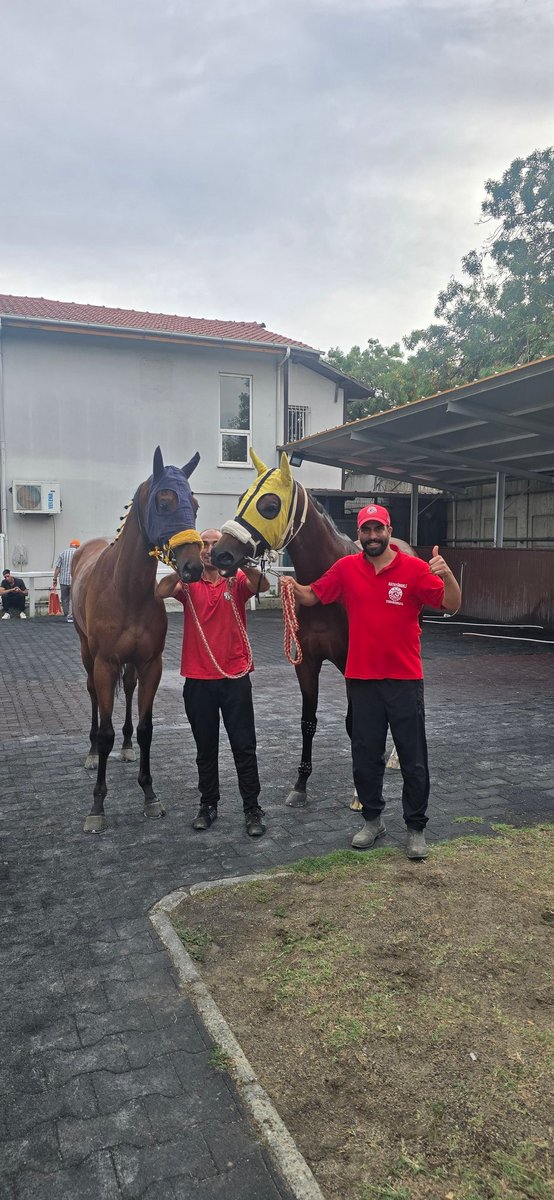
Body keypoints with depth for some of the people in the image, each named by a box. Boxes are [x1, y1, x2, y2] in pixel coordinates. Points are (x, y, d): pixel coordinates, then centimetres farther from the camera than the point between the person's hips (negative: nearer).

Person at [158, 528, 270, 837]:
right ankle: (209, 805, 28)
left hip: (235, 676, -1)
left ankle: (253, 809, 14)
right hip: (198, 679, 1)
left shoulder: (237, 581, 1)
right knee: (206, 747, 13)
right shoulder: (189, 583, 2)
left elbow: (263, 585, -21)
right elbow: (162, 591, -18)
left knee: (244, 745, 3)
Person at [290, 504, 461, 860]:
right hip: (362, 679, 3)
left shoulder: (415, 569, -7)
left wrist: (447, 575, -31)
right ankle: (372, 820, 31)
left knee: (413, 759, 6)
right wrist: (294, 588, -15)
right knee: (365, 756, 13)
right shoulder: (346, 568, 1)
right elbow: (312, 596, 7)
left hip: (404, 679, -2)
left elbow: (452, 605, -11)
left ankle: (416, 828, 20)